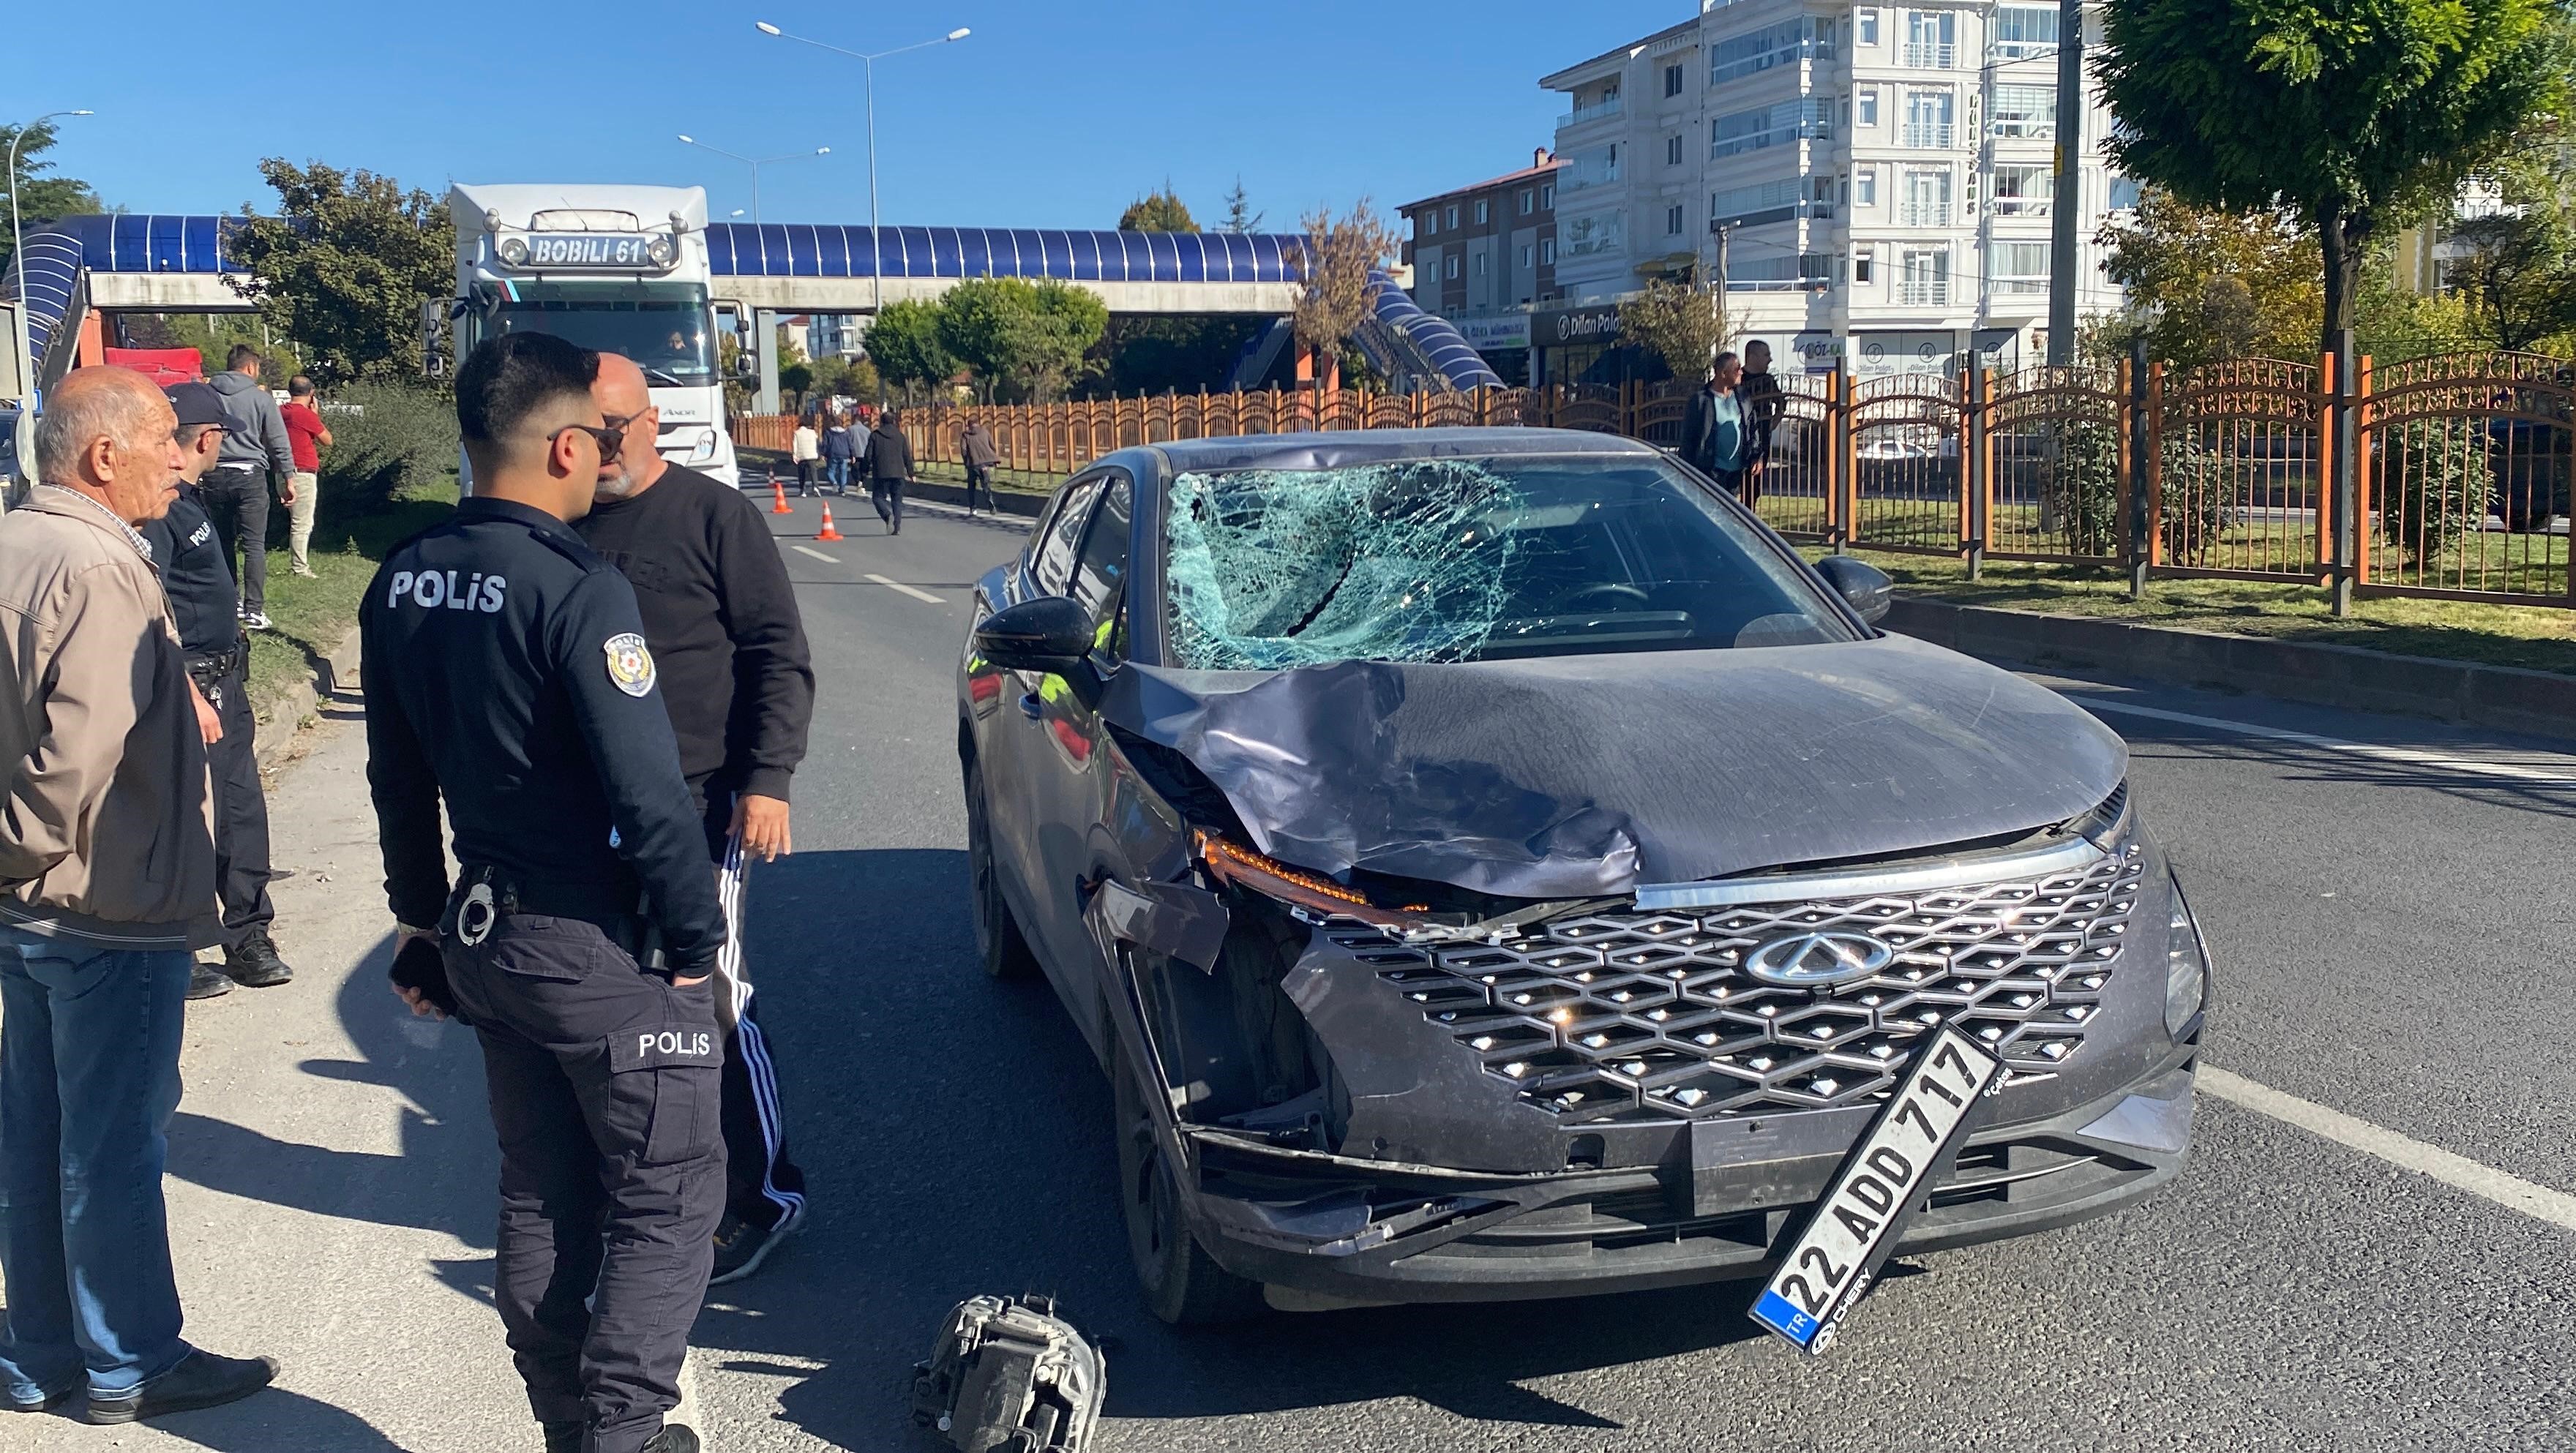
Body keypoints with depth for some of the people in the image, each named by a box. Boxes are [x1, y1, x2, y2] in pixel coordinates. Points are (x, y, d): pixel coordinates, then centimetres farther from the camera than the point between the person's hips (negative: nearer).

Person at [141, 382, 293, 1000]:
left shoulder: (187, 498, 12)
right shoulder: (160, 506, -19)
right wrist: (187, 693, -27)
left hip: (223, 681, 10)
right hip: (191, 686, -10)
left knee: (242, 815, 16)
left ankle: (249, 941, 27)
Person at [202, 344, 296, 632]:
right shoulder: (260, 397, -1)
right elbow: (280, 444, -1)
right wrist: (289, 480, 6)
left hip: (215, 476, 3)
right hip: (250, 476, -3)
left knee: (223, 543, 14)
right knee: (254, 545, -2)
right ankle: (254, 609, -8)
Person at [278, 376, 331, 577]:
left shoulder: (281, 412, 9)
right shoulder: (307, 415, -14)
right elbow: (327, 441, -3)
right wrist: (317, 414, 4)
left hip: (286, 475, 8)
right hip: (303, 474, -8)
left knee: (297, 522, 17)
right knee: (302, 524, -5)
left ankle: (296, 564, 23)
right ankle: (300, 568, -4)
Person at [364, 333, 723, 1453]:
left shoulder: (403, 582, 4)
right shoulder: (578, 592, -22)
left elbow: (399, 775, 13)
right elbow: (649, 797, -22)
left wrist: (421, 915, 23)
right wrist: (695, 942, -12)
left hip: (484, 933, 8)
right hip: (600, 948, -8)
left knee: (539, 1194, 18)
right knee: (667, 1195, 7)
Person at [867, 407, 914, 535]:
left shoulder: (875, 435, 1)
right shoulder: (900, 436, 8)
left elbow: (869, 455, -1)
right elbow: (907, 456, 8)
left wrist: (866, 471, 9)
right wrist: (911, 474, 15)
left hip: (881, 473, -2)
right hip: (898, 473, 2)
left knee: (878, 497, 7)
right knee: (897, 500, 7)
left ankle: (888, 515, -21)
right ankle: (897, 527, -3)